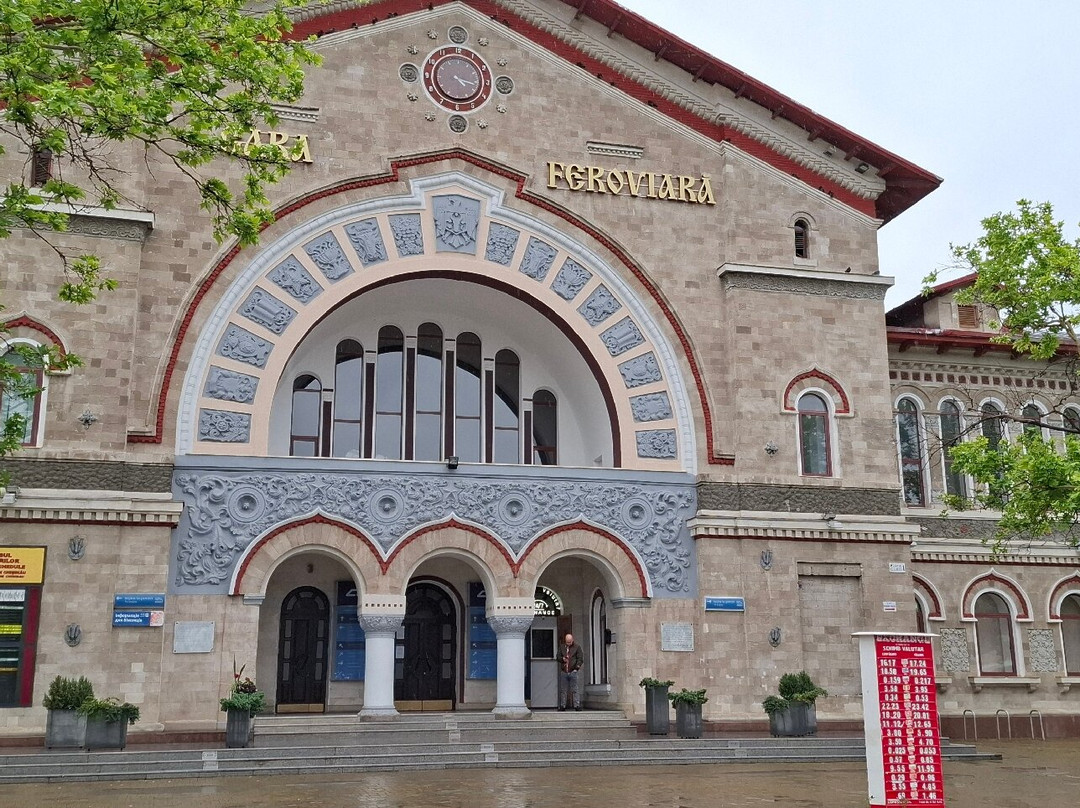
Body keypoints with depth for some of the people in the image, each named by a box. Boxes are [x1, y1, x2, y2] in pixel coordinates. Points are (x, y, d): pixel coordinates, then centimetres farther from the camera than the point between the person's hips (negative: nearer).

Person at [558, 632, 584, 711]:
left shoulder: (577, 647, 4)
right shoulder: (561, 647, 14)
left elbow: (580, 658, 0)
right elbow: (558, 657, 17)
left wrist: (578, 666, -13)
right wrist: (562, 659, -4)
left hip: (573, 671, -3)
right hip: (564, 671, 3)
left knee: (575, 689, -4)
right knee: (563, 690, 6)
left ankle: (577, 705, -1)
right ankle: (562, 705, 12)